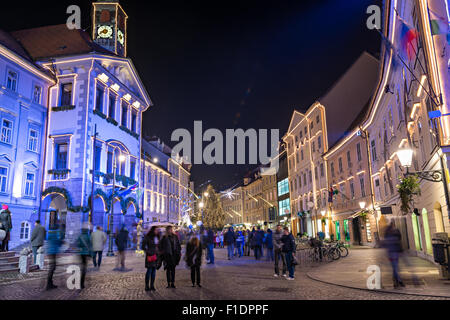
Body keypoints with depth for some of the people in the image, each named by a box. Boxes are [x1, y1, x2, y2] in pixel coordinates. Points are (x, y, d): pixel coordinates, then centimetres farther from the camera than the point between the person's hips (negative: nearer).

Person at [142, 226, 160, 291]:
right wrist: (147, 253, -13)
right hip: (150, 255, -6)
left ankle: (152, 286, 11)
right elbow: (143, 246, -7)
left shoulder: (157, 237, 10)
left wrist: (159, 255, 13)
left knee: (154, 270, 6)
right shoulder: (147, 237, -9)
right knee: (149, 270, -7)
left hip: (156, 255, 6)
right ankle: (147, 286, 0)